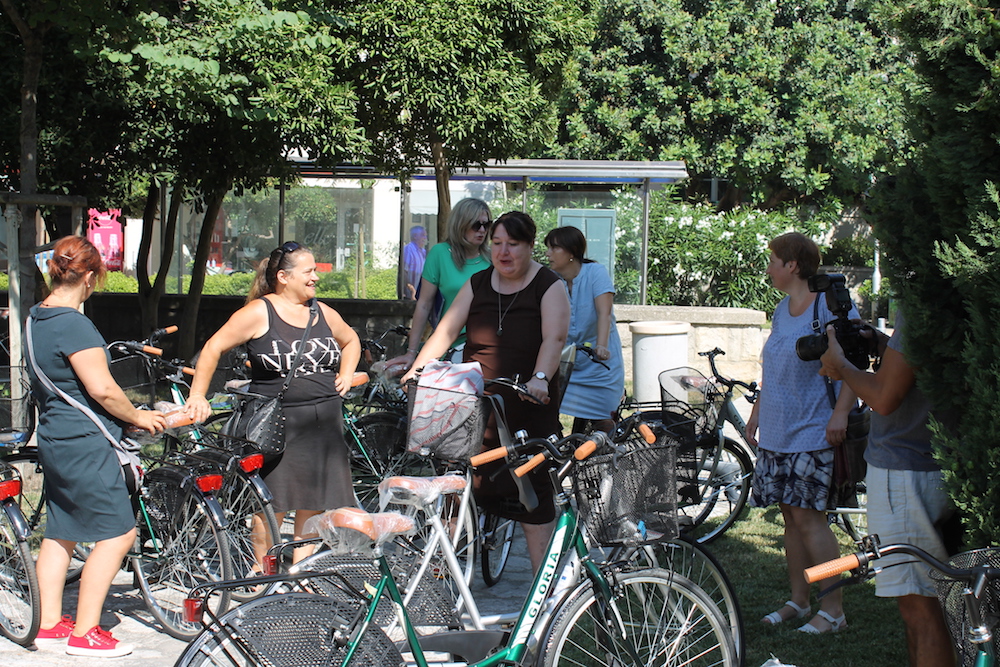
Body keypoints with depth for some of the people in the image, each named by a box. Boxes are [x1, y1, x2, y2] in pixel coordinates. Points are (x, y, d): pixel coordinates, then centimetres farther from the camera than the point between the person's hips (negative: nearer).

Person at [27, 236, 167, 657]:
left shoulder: (36, 318, 10)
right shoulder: (73, 324, -19)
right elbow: (102, 389, -22)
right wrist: (139, 417, -6)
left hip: (55, 441, 10)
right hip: (84, 444, -10)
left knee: (60, 533, 16)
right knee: (117, 533, -5)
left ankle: (50, 624, 21)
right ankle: (84, 634, -3)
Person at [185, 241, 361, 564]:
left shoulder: (323, 313, 10)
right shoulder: (259, 313, -7)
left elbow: (351, 340, 30)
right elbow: (213, 348, -7)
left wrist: (346, 374, 14)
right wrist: (198, 396, -12)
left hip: (324, 422, 5)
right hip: (276, 423, -5)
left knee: (314, 502, 8)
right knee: (272, 505, -2)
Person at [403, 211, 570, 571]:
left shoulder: (549, 287, -2)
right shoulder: (478, 284, 10)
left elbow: (554, 339, -16)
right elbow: (446, 329, 5)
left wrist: (540, 378, -33)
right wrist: (416, 370, -6)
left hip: (529, 407, -3)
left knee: (532, 492, -5)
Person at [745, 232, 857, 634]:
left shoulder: (831, 303, -11)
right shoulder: (783, 309, 14)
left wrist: (840, 413, -22)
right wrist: (757, 413, 23)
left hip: (814, 433, -8)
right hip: (777, 431, 8)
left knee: (808, 517, -10)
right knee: (790, 517, 10)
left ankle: (833, 610, -3)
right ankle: (798, 601, 19)